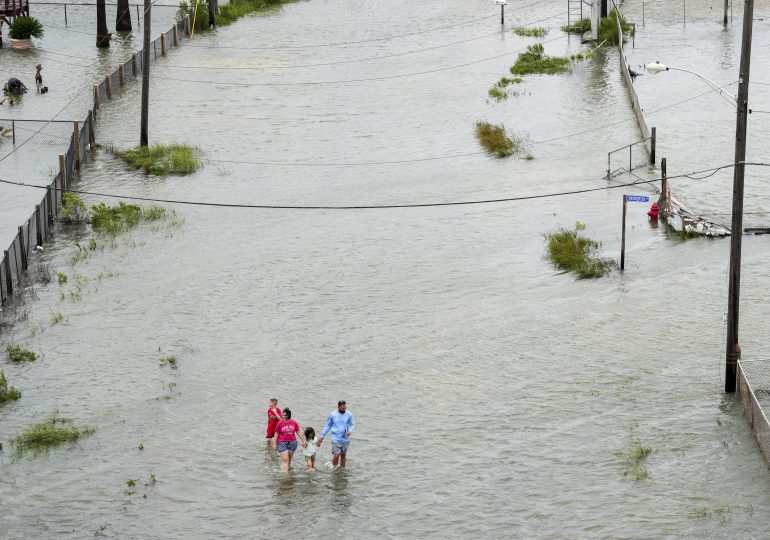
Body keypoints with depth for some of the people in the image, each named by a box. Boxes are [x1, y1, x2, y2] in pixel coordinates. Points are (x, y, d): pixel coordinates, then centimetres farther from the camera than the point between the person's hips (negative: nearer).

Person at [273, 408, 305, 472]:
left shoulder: (294, 423, -1)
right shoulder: (280, 423, -7)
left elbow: (298, 433, 7)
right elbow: (276, 434, -1)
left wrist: (303, 441, 5)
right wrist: (275, 444, -2)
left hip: (292, 442, 3)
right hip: (282, 443, -3)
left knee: (289, 459, 13)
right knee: (285, 459, -10)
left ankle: (288, 469, 28)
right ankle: (285, 472, -12)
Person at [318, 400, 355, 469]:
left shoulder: (349, 415, 0)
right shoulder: (333, 415, -2)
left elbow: (352, 424, 9)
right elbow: (327, 425, 7)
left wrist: (350, 431, -12)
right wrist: (322, 436, 5)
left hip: (345, 439, 2)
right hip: (336, 438, -2)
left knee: (343, 455, 9)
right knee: (336, 455, -12)